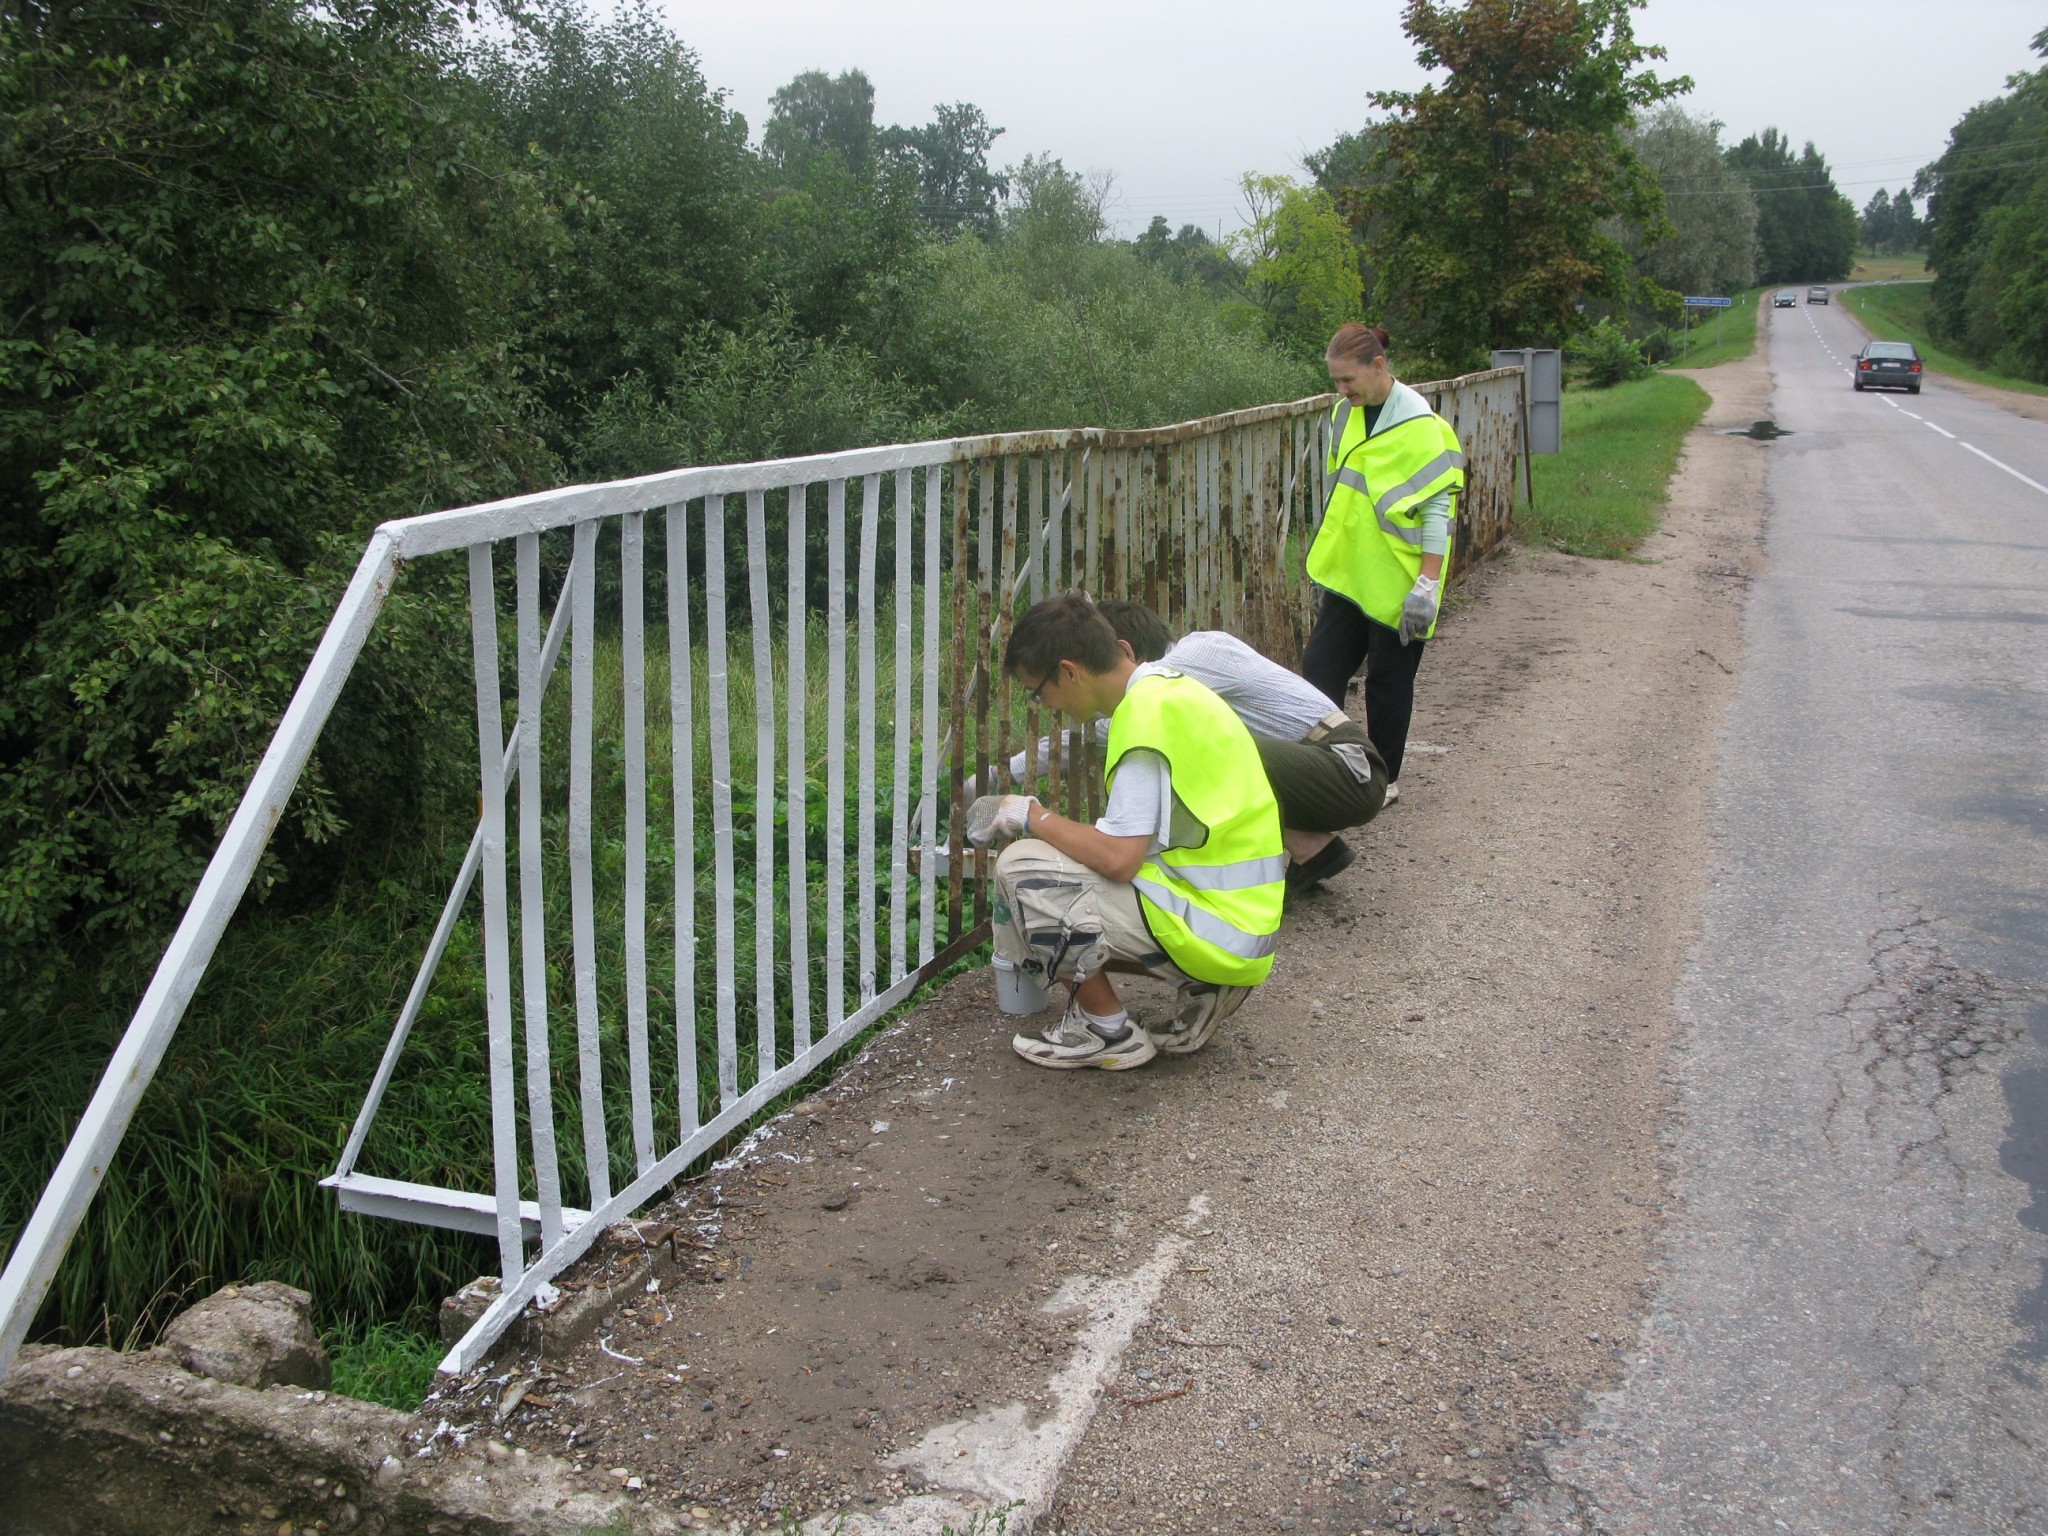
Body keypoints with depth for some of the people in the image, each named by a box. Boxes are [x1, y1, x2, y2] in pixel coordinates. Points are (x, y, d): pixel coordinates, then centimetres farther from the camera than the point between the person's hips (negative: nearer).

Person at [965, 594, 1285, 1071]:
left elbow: (1118, 858, -25)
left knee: (1023, 867, -13)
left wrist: (1031, 816, -11)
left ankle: (1109, 1032, 0)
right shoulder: (1172, 689, 11)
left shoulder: (1146, 714, -19)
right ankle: (1201, 987, 10)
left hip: (1215, 931, -10)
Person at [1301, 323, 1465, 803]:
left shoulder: (1418, 425, -16)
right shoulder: (1346, 413, 6)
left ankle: (1385, 780, 21)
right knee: (1320, 665, 4)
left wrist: (1427, 584, -21)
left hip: (1395, 580, -7)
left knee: (1387, 681, 5)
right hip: (1348, 573, 7)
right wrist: (1328, 555, 19)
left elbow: (1438, 509, -16)